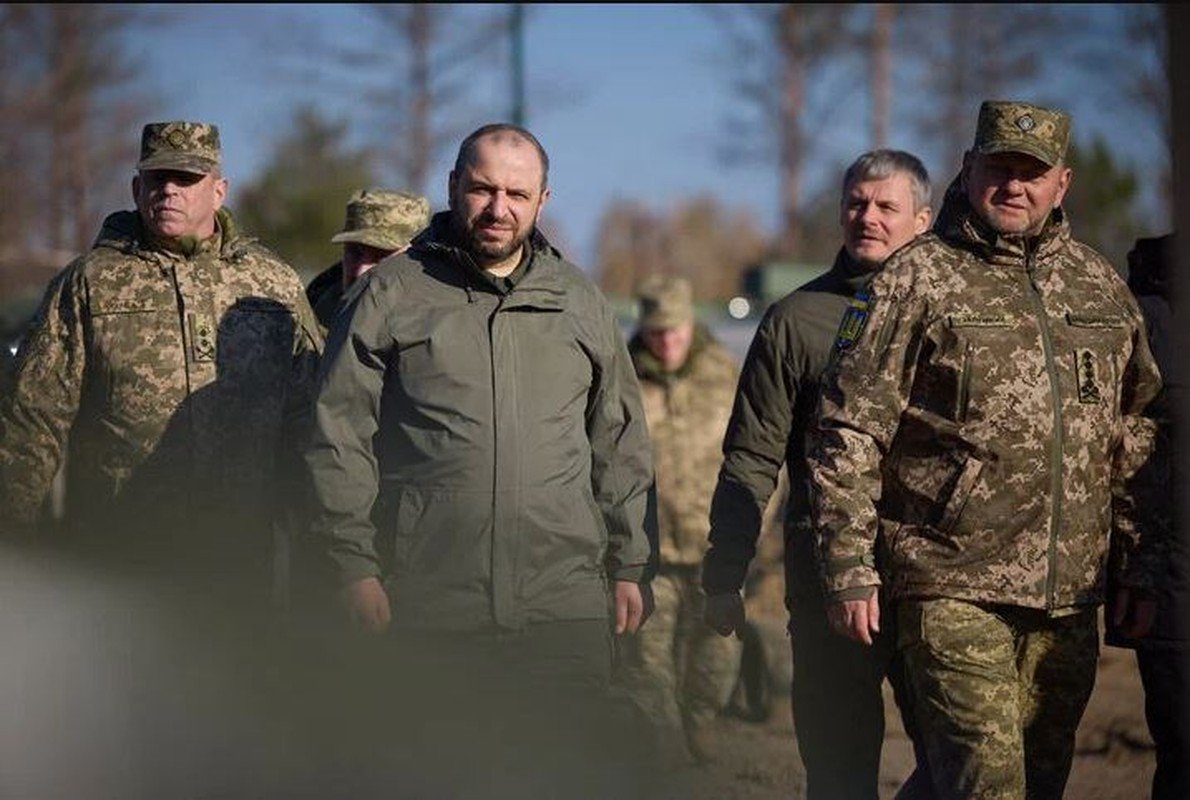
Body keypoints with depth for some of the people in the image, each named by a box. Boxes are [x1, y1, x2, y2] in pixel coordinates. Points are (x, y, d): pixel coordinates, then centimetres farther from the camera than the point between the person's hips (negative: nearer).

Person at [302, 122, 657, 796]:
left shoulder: (580, 303, 13)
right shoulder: (393, 295, 4)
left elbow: (622, 447, 17)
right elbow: (341, 440, 2)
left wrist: (631, 566, 12)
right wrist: (356, 566, -3)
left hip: (566, 610, 2)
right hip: (429, 609, -2)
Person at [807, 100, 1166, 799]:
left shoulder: (1102, 286, 13)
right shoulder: (918, 278, -2)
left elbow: (1136, 439, 18)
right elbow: (848, 433, -5)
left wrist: (1146, 564, 13)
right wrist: (849, 569, -11)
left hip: (1069, 597, 5)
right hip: (953, 589, -5)